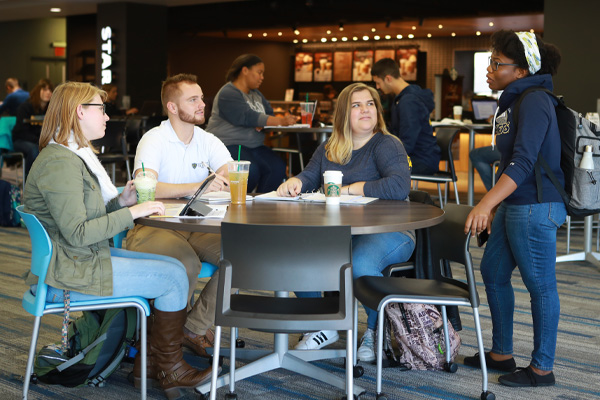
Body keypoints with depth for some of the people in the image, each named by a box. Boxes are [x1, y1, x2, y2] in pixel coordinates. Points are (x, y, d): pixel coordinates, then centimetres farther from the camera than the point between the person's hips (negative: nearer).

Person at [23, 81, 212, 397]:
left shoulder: (77, 155, 15)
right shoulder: (59, 162, -20)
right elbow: (76, 233, -24)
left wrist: (120, 201, 2)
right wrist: (131, 212, -20)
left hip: (87, 256, 11)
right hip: (68, 273, -11)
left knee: (173, 267, 7)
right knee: (173, 277, -11)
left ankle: (149, 361, 11)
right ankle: (170, 369, 4)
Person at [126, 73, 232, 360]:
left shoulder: (208, 142, 9)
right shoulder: (154, 139, -9)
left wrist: (226, 179, -29)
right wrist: (198, 186, -35)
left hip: (194, 226, 6)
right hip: (152, 226, -6)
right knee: (188, 264, -34)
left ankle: (196, 327, -6)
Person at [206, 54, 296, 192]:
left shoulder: (256, 94, 21)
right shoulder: (228, 93, -10)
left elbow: (269, 113, 14)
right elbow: (248, 117, -21)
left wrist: (261, 123, -12)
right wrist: (281, 121, -28)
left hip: (254, 146, 8)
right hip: (228, 145, -8)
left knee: (277, 167, -20)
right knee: (251, 170, -34)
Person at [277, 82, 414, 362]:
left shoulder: (386, 145, -4)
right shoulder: (328, 149, 18)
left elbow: (399, 186, -20)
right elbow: (309, 176, 13)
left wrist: (348, 189, -17)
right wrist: (295, 182, -12)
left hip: (387, 231, -6)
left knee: (360, 263, -38)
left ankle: (377, 330, -6)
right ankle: (323, 327, 1)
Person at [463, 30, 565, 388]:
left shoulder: (535, 103, -17)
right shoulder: (512, 102, 13)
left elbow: (523, 163, -27)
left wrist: (486, 204, -33)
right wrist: (496, 204, 21)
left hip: (536, 208, -11)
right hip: (513, 205, 11)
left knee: (540, 285, 0)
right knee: (493, 273, 17)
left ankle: (542, 368, 12)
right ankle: (502, 354, 30)